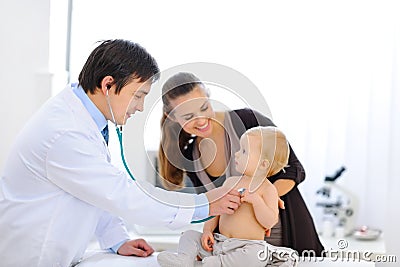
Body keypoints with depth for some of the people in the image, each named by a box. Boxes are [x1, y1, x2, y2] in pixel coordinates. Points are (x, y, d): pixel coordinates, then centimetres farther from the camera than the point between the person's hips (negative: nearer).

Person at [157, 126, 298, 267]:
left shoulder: (268, 189, -5)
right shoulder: (230, 182, 11)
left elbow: (269, 223, -13)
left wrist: (256, 201, -25)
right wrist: (208, 230, 1)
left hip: (249, 246, -6)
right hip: (218, 243, 6)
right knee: (189, 235, -3)